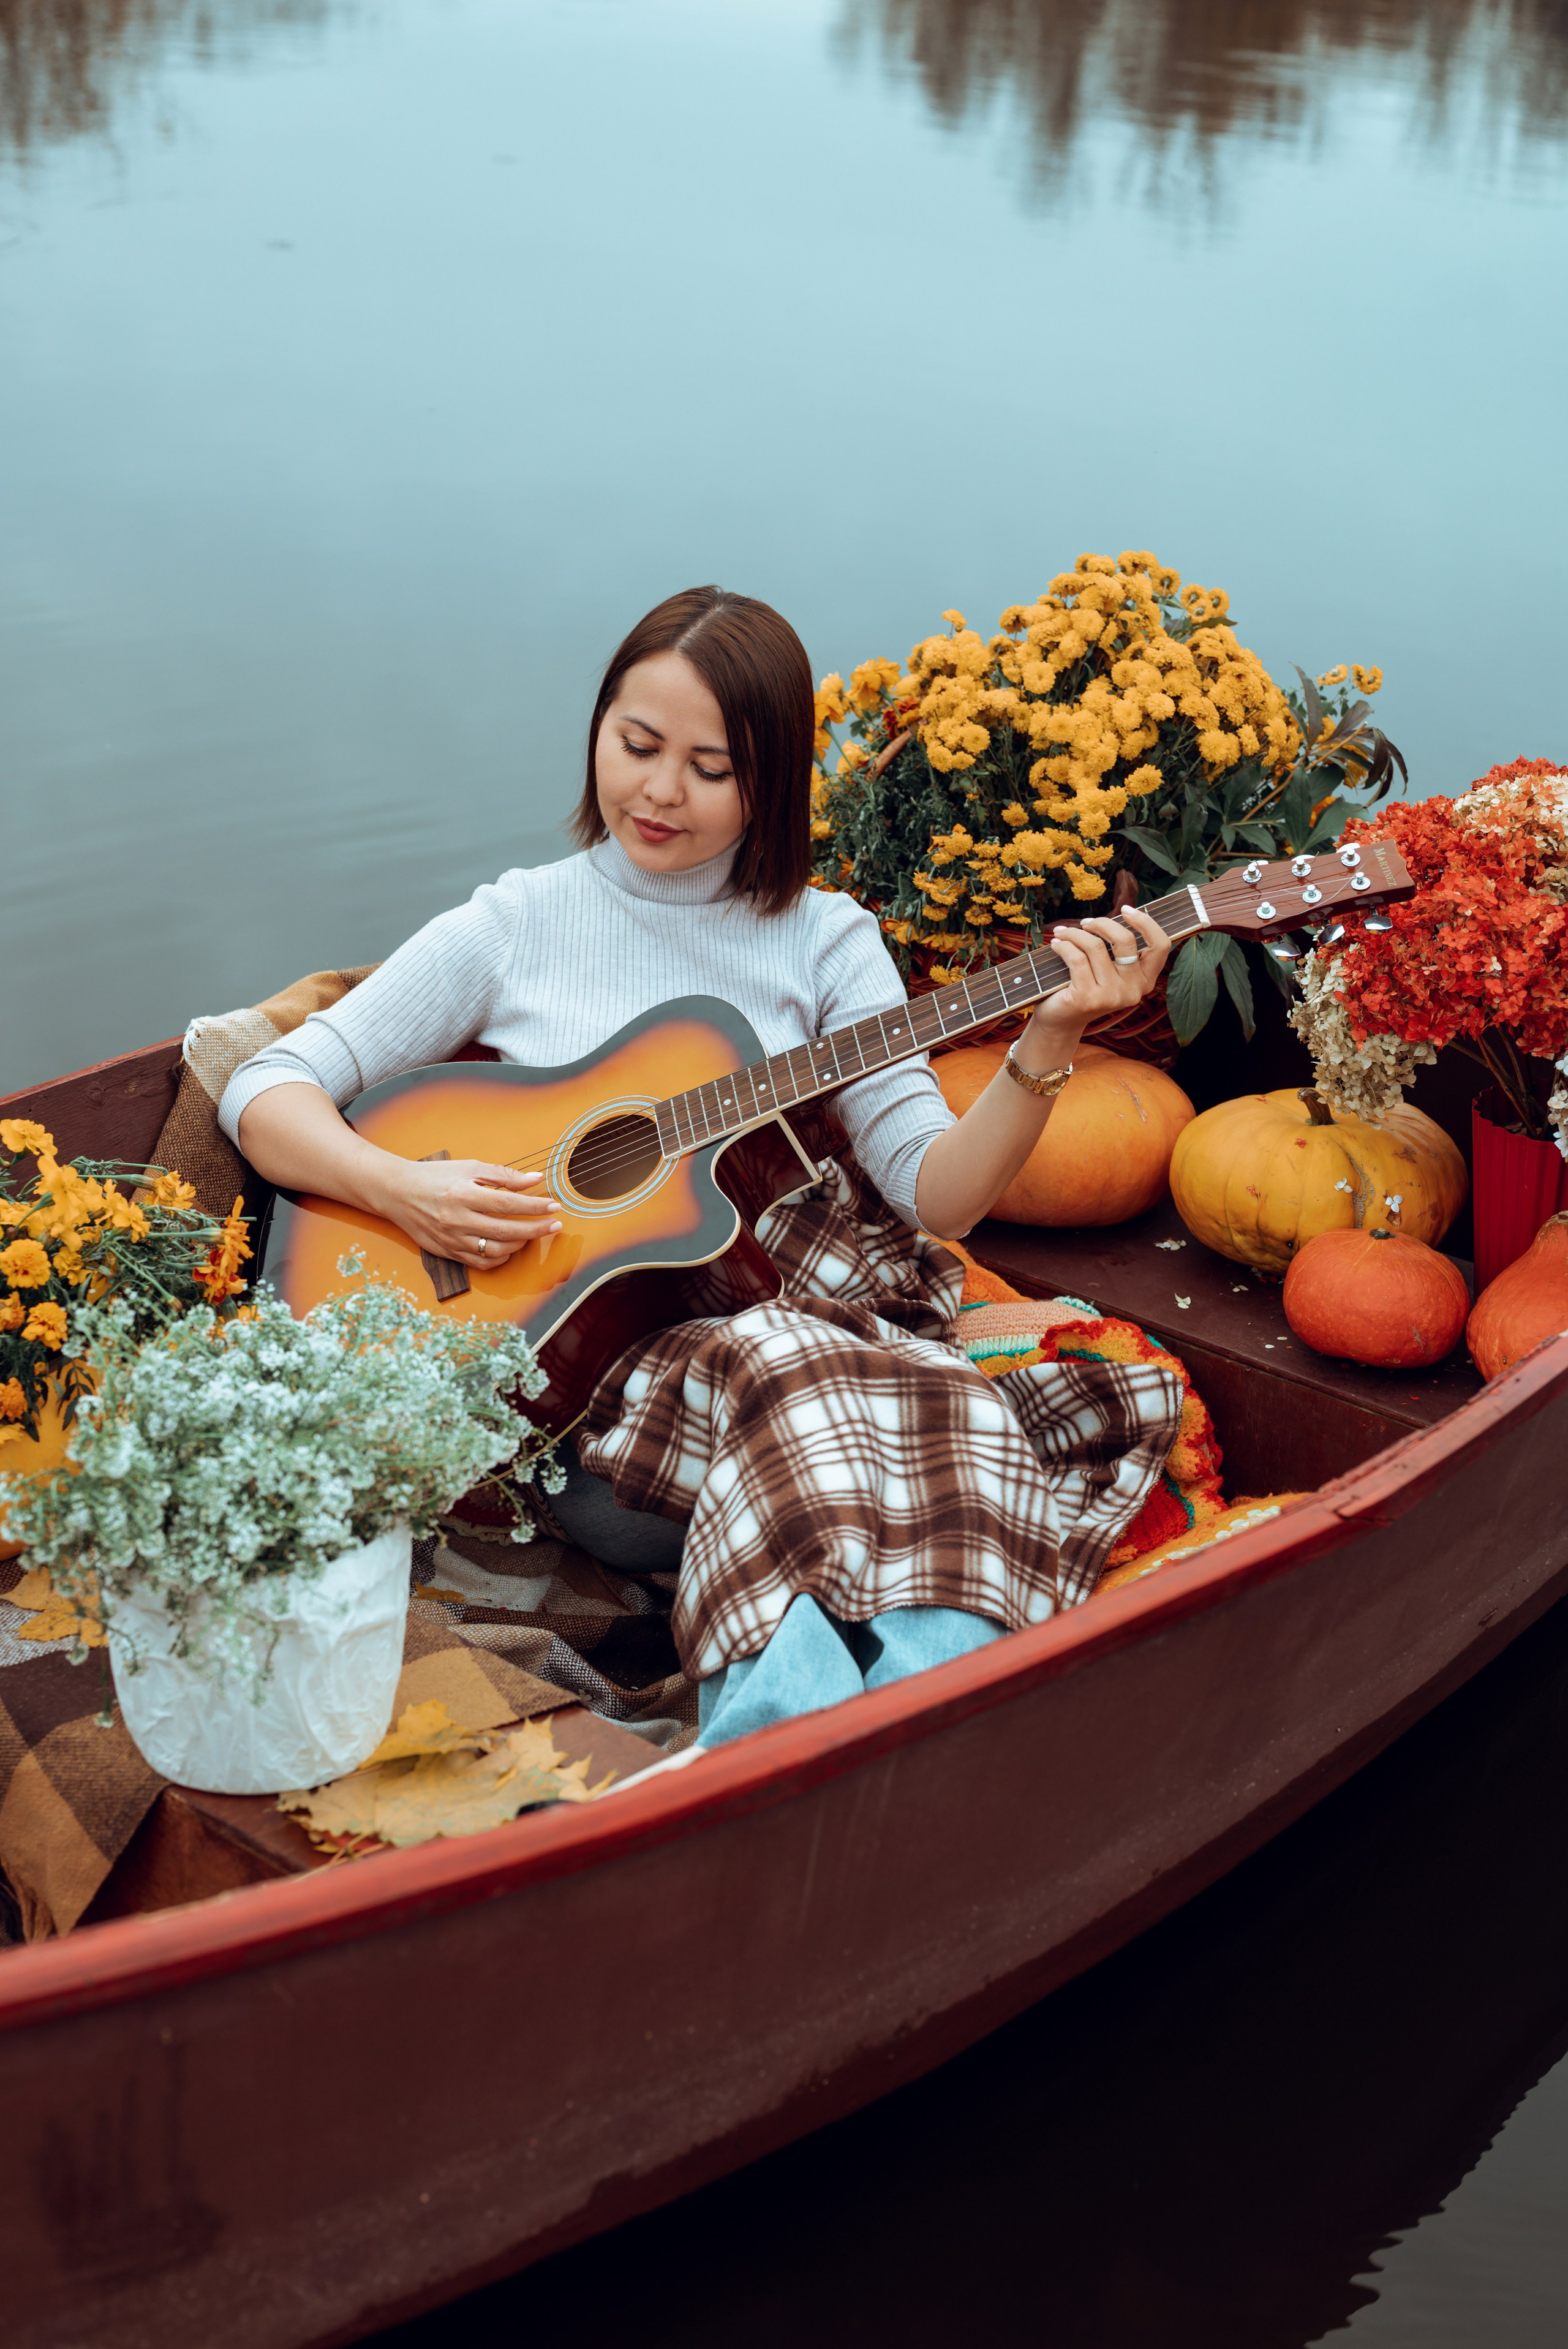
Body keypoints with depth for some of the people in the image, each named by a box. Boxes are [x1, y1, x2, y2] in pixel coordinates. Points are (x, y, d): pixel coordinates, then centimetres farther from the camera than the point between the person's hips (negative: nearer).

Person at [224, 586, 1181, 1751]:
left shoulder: (825, 941, 12)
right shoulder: (512, 930, 10)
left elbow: (936, 1192, 2)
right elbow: (267, 1093, 7)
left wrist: (1046, 1049, -15)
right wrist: (402, 1191, -12)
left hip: (811, 1317, 2)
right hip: (579, 1365, -2)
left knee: (940, 1399, -34)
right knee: (785, 1373, -36)